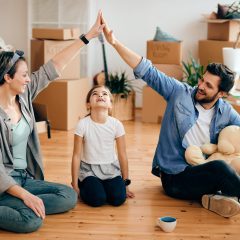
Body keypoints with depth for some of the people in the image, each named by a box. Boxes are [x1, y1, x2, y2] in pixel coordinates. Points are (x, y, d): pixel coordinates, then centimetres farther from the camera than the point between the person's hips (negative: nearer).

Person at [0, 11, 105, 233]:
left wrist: (89, 36, -1)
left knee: (70, 196, -5)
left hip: (24, 178, 8)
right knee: (31, 220, -31)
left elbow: (54, 67, -1)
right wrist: (24, 195, -28)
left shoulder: (23, 95, 0)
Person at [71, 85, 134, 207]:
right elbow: (76, 155, -7)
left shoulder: (116, 124, -8)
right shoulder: (83, 124, -13)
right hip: (89, 169, -2)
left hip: (111, 169, 2)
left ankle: (102, 186, 12)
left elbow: (122, 155, -1)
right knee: (97, 199, -24)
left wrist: (125, 184, 3)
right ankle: (83, 185, 9)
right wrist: (75, 186, -5)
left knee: (118, 198, -20)